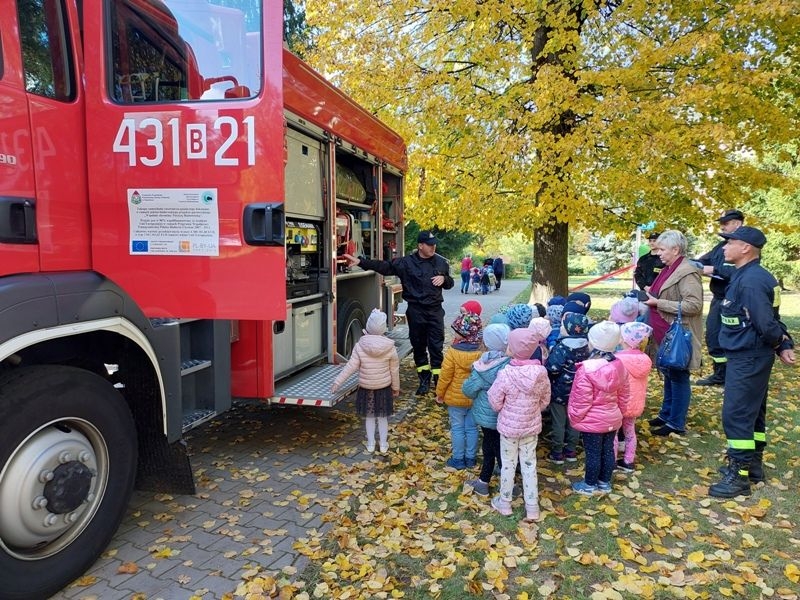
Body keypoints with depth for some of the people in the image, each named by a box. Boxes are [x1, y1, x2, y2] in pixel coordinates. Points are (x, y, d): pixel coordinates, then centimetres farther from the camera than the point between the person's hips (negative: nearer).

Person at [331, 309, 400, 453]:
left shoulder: (359, 346, -16)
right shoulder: (390, 347, -14)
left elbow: (351, 366, -14)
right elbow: (394, 370, -5)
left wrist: (337, 382, -5)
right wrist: (396, 387, 9)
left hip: (365, 387, 0)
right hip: (384, 387, 0)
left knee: (369, 416, 17)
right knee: (382, 416, 16)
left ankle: (370, 444, 27)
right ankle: (383, 445, 26)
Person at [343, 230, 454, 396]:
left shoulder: (441, 262, 5)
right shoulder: (406, 262, -4)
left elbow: (450, 283, 16)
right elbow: (384, 266, -12)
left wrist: (444, 278, -8)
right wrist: (360, 262, -21)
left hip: (435, 311, 1)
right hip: (415, 311, 0)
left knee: (436, 347, 2)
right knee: (418, 346, 9)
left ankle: (439, 381, 10)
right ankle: (424, 381, 23)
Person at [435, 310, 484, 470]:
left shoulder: (453, 352, -21)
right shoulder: (481, 351, -11)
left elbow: (445, 377, -15)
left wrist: (439, 394, 0)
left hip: (455, 398, -4)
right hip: (475, 398, 4)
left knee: (457, 428, 9)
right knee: (472, 428, 15)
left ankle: (458, 459, 19)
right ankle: (471, 458, 26)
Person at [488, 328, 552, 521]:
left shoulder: (505, 374, -26)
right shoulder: (541, 373, -14)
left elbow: (495, 403, -15)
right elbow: (545, 401, 0)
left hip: (509, 426, -3)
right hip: (532, 426, 3)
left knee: (508, 464, 15)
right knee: (529, 465, 17)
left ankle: (504, 503, 33)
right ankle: (532, 508, 27)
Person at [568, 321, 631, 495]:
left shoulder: (586, 369, -26)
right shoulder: (619, 366, -4)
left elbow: (581, 400, -20)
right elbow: (624, 395, 8)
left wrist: (575, 418, -5)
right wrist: (620, 411, 22)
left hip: (592, 421, -6)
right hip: (612, 418, 7)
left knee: (593, 453, 7)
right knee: (608, 450, 18)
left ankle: (590, 485, 23)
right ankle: (605, 483, 33)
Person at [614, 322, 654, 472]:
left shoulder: (617, 359, -25)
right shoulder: (645, 360, -5)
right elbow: (643, 384, 7)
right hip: (635, 404, 6)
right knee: (630, 432, 21)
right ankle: (629, 462, 33)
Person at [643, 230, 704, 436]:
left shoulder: (687, 272, -18)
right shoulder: (669, 269, 11)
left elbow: (694, 305, -25)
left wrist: (658, 303, -24)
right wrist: (651, 297, 6)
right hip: (665, 333, 9)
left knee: (678, 377, 2)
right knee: (668, 375, 19)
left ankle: (676, 423, 13)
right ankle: (666, 414, 31)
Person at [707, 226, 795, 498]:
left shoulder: (751, 281, -22)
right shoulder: (745, 276, 10)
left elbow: (767, 324, -23)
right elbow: (771, 321, 13)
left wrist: (780, 345, -4)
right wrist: (784, 345, 4)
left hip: (748, 359, -11)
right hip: (748, 358, 11)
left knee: (735, 415, -5)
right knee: (751, 413, 19)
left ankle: (740, 476, 3)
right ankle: (752, 465, 31)